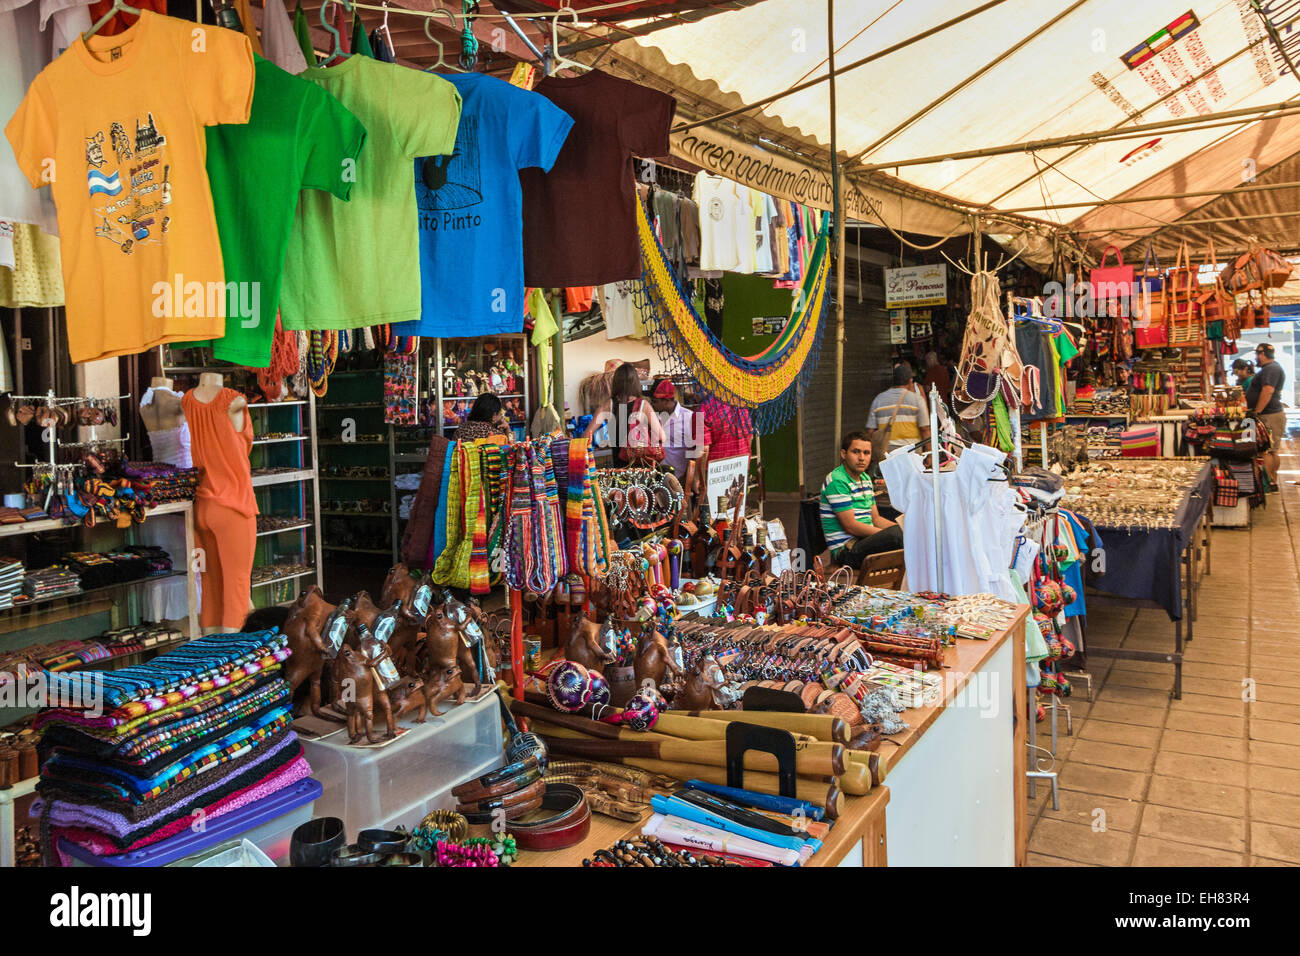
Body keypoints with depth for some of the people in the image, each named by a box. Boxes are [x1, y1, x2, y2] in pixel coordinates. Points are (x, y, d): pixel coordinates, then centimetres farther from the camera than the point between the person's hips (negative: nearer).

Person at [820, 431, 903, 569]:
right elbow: (850, 526, -18)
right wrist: (888, 534, -18)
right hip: (846, 549, -10)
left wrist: (905, 530, 4)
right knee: (895, 533, -31)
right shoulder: (837, 481, -13)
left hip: (866, 539, 10)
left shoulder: (865, 479, 18)